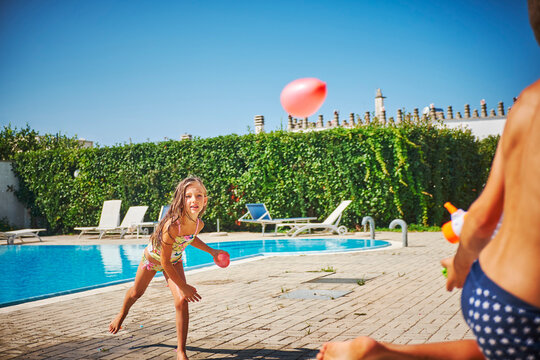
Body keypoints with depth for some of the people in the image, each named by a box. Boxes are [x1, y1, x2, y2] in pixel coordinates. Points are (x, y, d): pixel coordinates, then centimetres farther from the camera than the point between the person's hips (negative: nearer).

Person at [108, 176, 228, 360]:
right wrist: (184, 287, -26)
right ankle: (122, 315, 59)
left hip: (174, 261, 3)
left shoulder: (199, 224, -26)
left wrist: (211, 251, -4)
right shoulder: (171, 225, -44)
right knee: (136, 293, 23)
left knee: (182, 302, -14)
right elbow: (165, 263, -34)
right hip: (153, 258, -3)